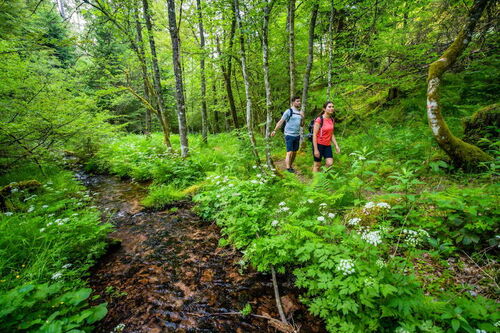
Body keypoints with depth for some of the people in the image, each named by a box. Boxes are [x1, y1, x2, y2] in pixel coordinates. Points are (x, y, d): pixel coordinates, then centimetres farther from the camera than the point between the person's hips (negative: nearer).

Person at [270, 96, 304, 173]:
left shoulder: (299, 112, 12)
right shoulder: (288, 111, -7)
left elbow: (301, 124, 17)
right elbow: (281, 121, -11)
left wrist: (302, 118, -2)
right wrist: (275, 130, -21)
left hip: (297, 135, 6)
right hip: (289, 135, -6)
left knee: (295, 152, 11)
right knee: (290, 152, -8)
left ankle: (291, 165, 24)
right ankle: (288, 168, -5)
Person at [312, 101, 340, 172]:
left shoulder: (332, 120, 8)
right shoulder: (319, 120, -13)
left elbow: (332, 134, 15)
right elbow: (314, 135, -15)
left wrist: (336, 146, 7)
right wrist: (315, 149, -18)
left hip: (327, 145, 6)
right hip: (319, 144, -6)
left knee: (330, 163, -5)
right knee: (317, 165, 3)